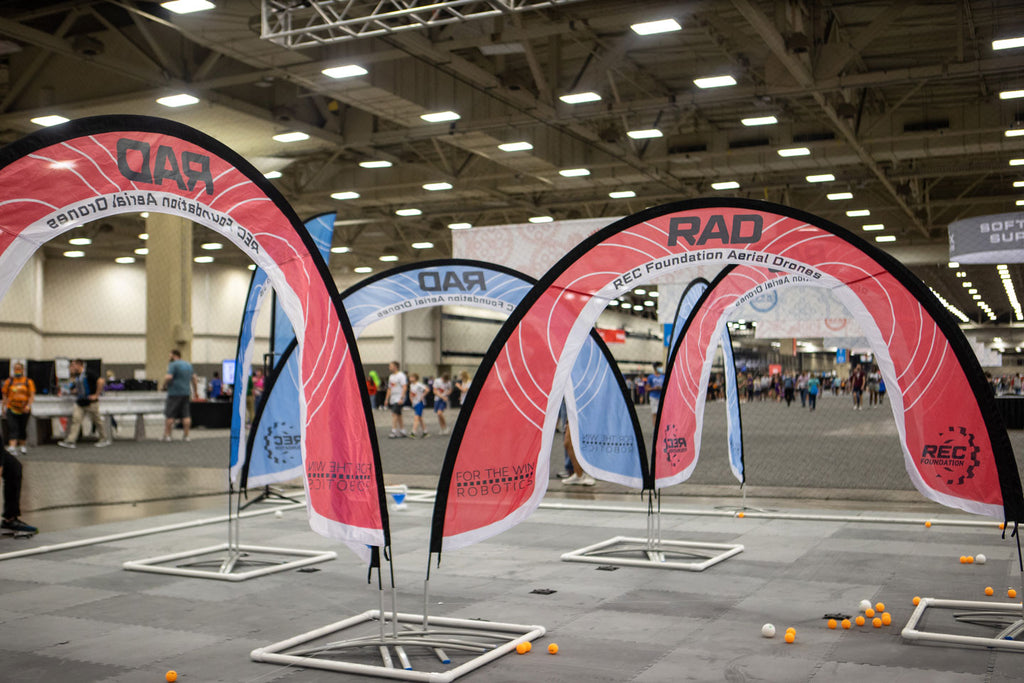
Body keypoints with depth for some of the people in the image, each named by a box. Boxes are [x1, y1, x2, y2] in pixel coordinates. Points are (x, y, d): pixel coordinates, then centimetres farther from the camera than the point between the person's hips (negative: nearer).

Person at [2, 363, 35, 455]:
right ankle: (12, 447, -21)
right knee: (12, 428, -12)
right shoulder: (9, 381, 6)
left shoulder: (28, 382, 2)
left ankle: (23, 445, 29)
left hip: (24, 410, 0)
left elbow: (32, 395, -3)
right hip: (11, 409, 0)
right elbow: (5, 395, 11)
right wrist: (4, 407, 8)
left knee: (22, 429, 11)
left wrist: (28, 405, -18)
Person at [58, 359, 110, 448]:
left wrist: (96, 395, -18)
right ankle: (70, 441, -7)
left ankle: (105, 439, 16)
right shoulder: (76, 377, 13)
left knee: (97, 420, 4)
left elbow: (100, 381, -21)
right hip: (80, 403, 7)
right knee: (75, 419, -4)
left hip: (91, 403, -7)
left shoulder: (88, 374, -12)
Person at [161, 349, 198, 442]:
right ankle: (186, 436, 3)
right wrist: (195, 390, 29)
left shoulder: (173, 365, -8)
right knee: (186, 415, 5)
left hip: (175, 393, -6)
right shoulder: (188, 365, 14)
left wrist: (165, 385, -2)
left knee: (169, 415, 0)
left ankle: (167, 435, 1)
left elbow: (168, 377, -20)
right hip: (186, 393, 6)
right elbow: (193, 378, 21)